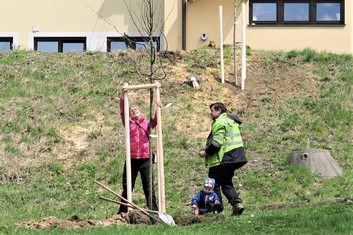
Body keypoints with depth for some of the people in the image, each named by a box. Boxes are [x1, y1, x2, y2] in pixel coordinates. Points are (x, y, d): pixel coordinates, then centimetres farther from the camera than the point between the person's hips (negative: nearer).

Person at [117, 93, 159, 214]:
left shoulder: (147, 123, 11)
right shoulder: (129, 124, 10)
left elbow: (155, 121, -7)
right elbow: (122, 112, -3)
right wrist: (122, 98, -14)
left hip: (145, 159, 0)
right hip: (132, 159, 0)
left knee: (149, 187, 0)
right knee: (127, 187, 4)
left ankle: (154, 210, 3)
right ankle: (123, 211, 11)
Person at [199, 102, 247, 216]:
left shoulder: (220, 122, -12)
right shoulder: (231, 121, 20)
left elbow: (216, 143, -21)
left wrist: (206, 152, -9)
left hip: (222, 159, -10)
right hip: (234, 158, 10)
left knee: (214, 185, 0)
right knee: (226, 183, 16)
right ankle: (236, 203, -3)